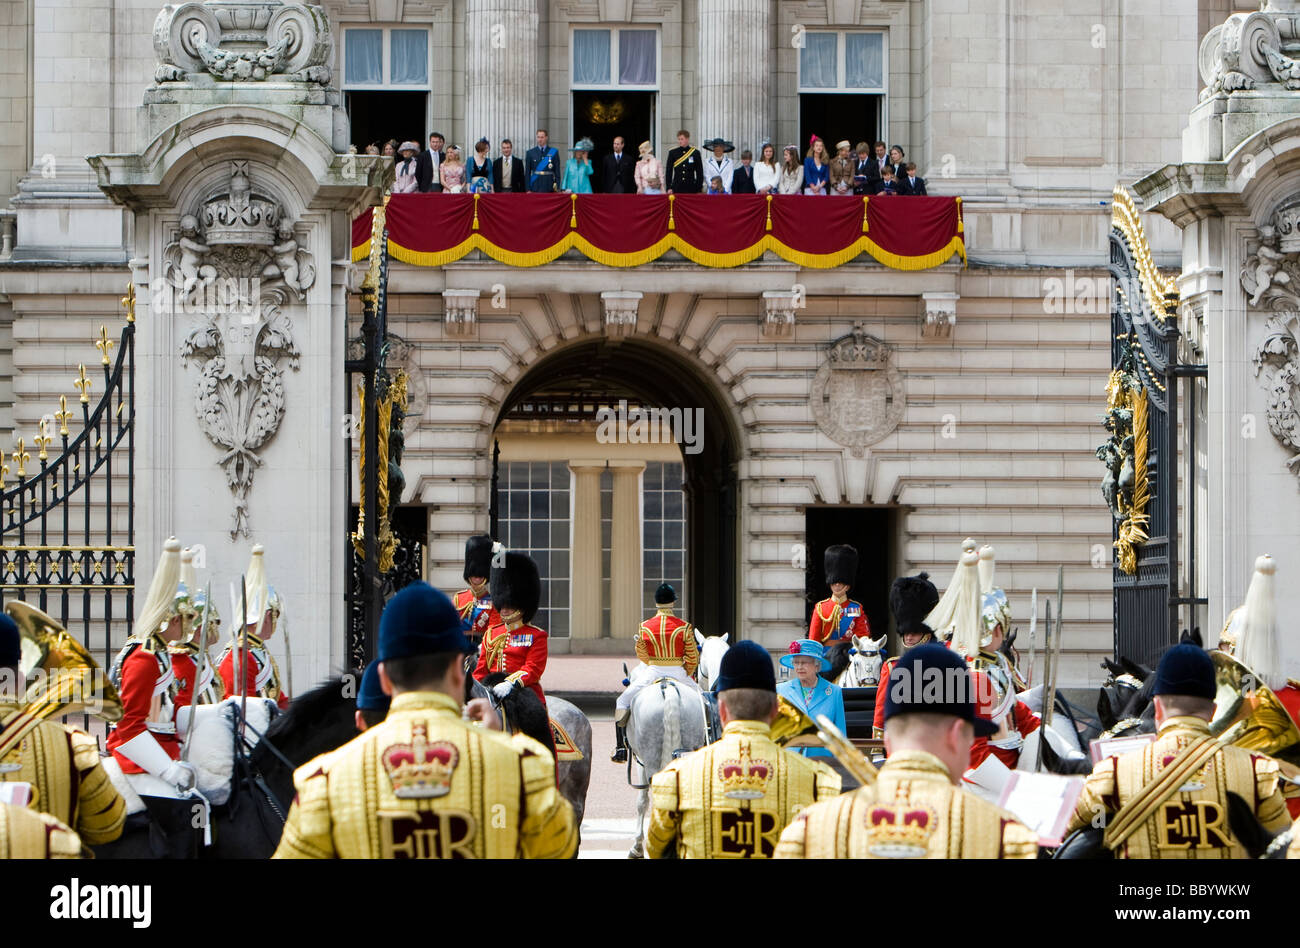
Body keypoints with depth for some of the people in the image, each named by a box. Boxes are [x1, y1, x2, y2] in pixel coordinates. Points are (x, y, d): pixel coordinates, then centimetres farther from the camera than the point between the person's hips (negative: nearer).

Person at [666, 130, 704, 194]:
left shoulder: (695, 153, 3)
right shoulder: (672, 153, 5)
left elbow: (700, 172, 4)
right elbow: (669, 171, 7)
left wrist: (699, 189, 0)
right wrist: (669, 188, -1)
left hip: (691, 189, -1)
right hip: (676, 189, 1)